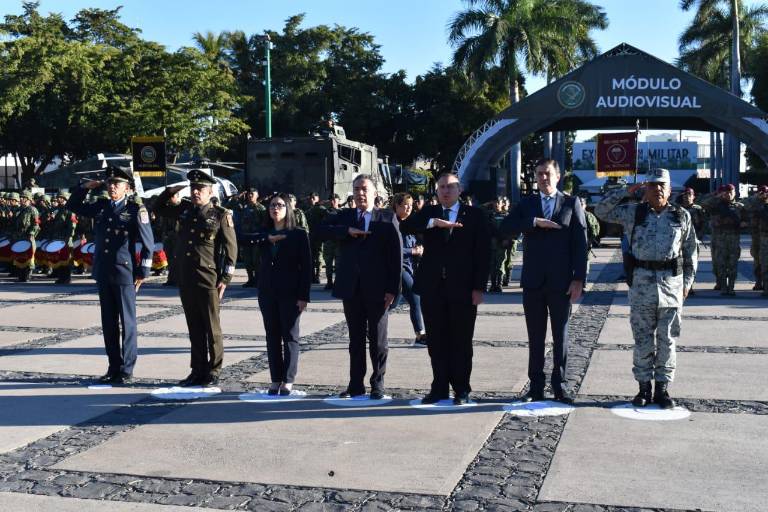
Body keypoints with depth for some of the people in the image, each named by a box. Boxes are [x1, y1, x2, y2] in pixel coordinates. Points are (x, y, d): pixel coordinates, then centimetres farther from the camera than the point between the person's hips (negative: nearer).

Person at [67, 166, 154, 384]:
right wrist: (85, 187, 8)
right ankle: (114, 367, 19)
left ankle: (126, 370, 8)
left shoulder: (136, 210, -6)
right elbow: (72, 206, 24)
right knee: (108, 323, 10)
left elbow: (148, 243, -5)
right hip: (103, 274, 6)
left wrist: (143, 272, -7)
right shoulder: (100, 207, 9)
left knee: (127, 323, 1)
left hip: (124, 274, -5)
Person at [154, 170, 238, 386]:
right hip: (185, 279, 5)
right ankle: (198, 371, 19)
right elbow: (159, 209, 28)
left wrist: (225, 279, -9)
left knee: (212, 328, 2)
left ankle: (213, 373, 10)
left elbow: (231, 248, -4)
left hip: (208, 279, -5)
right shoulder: (185, 210, 11)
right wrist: (170, 191, 10)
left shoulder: (221, 215, -4)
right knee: (194, 328, 11)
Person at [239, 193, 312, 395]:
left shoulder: (299, 234, -3)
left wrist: (303, 296, -13)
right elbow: (242, 238, -10)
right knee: (272, 337, 8)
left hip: (290, 294, -4)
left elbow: (306, 267, -7)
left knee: (290, 337, 2)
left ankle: (288, 380, 7)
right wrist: (267, 238, -18)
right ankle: (275, 380, 14)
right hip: (267, 293, 4)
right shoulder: (263, 233, 9)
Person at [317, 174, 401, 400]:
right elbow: (322, 230, -6)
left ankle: (377, 384, 18)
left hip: (377, 289, -2)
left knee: (378, 340, 6)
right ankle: (356, 385, 19)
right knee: (355, 339, 11)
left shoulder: (387, 218, 0)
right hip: (351, 288, 3)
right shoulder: (343, 217, 10)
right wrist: (347, 231, -19)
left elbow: (396, 254, -4)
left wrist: (393, 288, -11)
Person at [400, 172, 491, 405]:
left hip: (463, 289, -2)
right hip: (432, 288, 2)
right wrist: (434, 222, -23)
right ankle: (439, 387, 16)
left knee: (461, 342, 4)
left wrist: (478, 287, -8)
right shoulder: (428, 213, 11)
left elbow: (483, 253, -1)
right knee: (436, 342, 7)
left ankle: (461, 390, 15)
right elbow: (405, 226, -8)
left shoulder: (475, 215, 4)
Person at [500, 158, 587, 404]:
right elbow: (505, 228, -6)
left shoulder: (572, 204, 4)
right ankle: (536, 386, 14)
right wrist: (534, 222, -17)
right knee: (535, 338, 7)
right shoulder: (525, 204, 10)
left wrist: (579, 279, -8)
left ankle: (560, 386, 14)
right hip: (533, 282, 2)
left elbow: (580, 243, -1)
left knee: (561, 337, 6)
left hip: (561, 282, -1)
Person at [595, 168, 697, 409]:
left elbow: (690, 251, 11)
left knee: (667, 340, 6)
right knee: (643, 341, 4)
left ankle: (662, 388, 16)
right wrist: (626, 191, -3)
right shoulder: (633, 213, 5)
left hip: (672, 283, 1)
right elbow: (601, 211, 1)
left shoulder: (682, 215, 7)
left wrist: (687, 282, 6)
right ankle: (644, 388, 14)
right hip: (642, 283, 0)